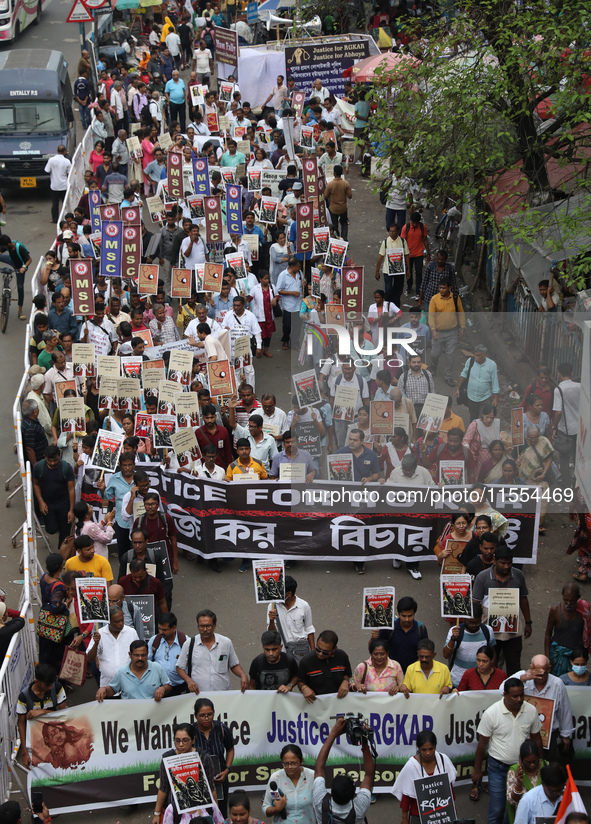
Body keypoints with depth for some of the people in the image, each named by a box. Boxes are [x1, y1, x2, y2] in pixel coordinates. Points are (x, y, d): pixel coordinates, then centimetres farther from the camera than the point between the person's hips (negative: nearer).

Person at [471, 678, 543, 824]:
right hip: (498, 767, -3)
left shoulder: (531, 711, -6)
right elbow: (482, 743, -6)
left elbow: (536, 739, 8)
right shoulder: (491, 713, -16)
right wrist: (477, 770, -1)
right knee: (497, 810, 1)